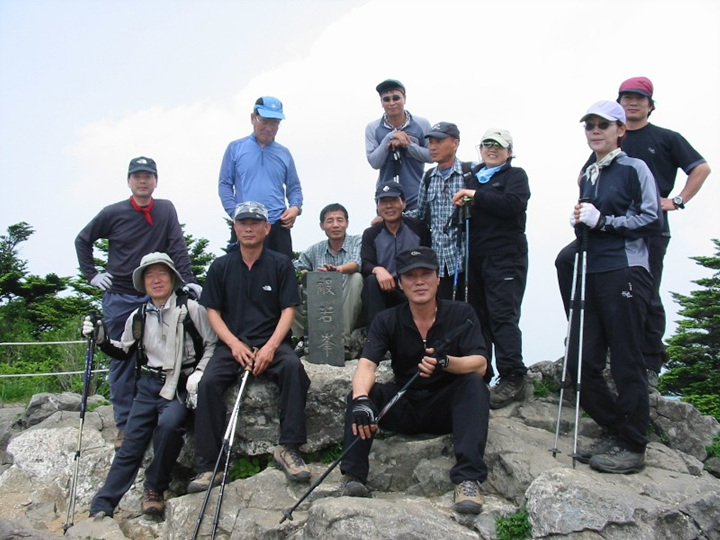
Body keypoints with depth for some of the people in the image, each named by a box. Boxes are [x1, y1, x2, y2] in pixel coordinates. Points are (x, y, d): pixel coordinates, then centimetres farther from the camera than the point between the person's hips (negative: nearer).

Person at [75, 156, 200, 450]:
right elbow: (82, 241, 12)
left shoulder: (166, 209, 1)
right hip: (119, 297, 0)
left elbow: (178, 247, -5)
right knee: (121, 362, 2)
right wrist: (92, 275, 5)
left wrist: (189, 281, -16)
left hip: (156, 296, 0)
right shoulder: (113, 213, -1)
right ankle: (125, 425, 9)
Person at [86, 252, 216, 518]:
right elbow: (124, 351, 22)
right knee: (131, 442, -3)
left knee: (168, 423, -31)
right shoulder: (138, 317, 12)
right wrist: (101, 339, 6)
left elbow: (212, 345, -1)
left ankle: (154, 490, -9)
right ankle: (101, 507, 1)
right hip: (150, 384, 4)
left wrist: (199, 373, -14)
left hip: (182, 386, -4)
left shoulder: (191, 309, -4)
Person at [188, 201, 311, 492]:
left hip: (271, 342, -1)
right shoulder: (220, 266, 10)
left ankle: (288, 449, -25)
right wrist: (234, 344, -9)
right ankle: (208, 466, -20)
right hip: (232, 344, 1)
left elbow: (288, 310, 1)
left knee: (293, 366, -33)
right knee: (208, 382, -26)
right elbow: (212, 311, 8)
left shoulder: (281, 264, 6)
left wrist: (270, 347, -14)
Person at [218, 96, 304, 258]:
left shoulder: (284, 153, 15)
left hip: (278, 226, 2)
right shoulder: (235, 148, 8)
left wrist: (295, 207, -3)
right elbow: (225, 184, 6)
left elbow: (294, 187, 19)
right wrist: (236, 213, -8)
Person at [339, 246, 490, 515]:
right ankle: (353, 475, -22)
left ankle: (468, 479, -34)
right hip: (403, 407, 1)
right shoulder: (387, 320, -3)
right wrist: (361, 399, -41)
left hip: (446, 407, -1)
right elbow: (366, 365, -18)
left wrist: (446, 362, -40)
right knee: (360, 391, -21)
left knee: (474, 384, -29)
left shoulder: (461, 314, -6)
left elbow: (480, 364, -18)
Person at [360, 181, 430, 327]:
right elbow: (365, 265, -4)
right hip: (385, 290, 2)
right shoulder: (370, 234, 9)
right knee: (371, 281, -30)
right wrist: (378, 270, -28)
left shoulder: (418, 228, 3)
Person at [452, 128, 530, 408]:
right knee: (478, 316, 6)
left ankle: (512, 377, -10)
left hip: (505, 257, -6)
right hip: (475, 258, 6)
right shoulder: (473, 177, 22)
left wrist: (476, 196, -16)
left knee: (503, 315, -12)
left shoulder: (515, 175, 6)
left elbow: (513, 204, -16)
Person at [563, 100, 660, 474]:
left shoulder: (634, 169, -1)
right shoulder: (587, 176, 19)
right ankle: (613, 432, 20)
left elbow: (651, 220, -8)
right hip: (591, 274, 7)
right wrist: (580, 222, 6)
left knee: (626, 363, -2)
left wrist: (603, 221, -13)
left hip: (625, 273, -7)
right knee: (581, 362, 4)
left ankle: (632, 447, 10)